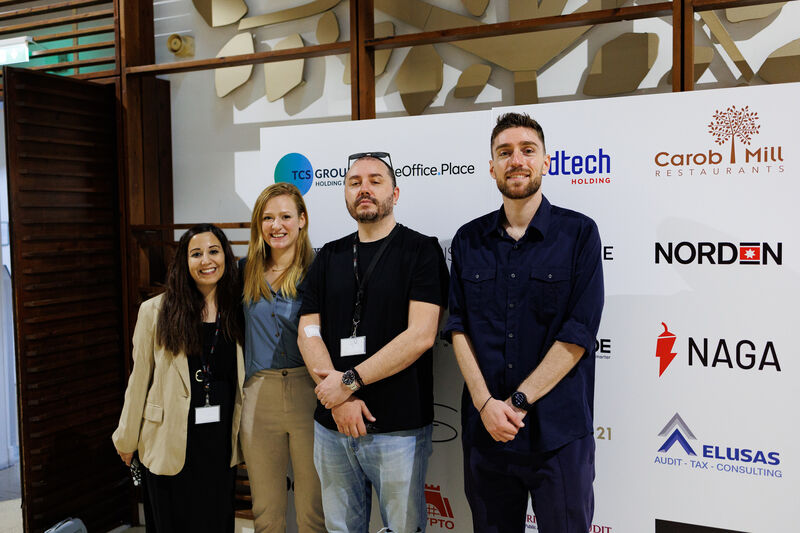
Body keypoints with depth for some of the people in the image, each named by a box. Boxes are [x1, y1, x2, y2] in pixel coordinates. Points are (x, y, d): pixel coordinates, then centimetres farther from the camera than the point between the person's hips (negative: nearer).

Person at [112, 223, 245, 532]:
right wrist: (127, 439, 4)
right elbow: (140, 379, -2)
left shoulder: (238, 311, 1)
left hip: (221, 438, 2)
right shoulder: (155, 311, -6)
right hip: (170, 440, -2)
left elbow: (242, 377, 7)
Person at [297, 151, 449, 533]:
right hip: (331, 427, 4)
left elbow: (421, 335, -15)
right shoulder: (329, 257, 10)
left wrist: (350, 381, -15)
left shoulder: (421, 251, -5)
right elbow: (308, 331, 3)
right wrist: (338, 398, -11)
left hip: (399, 427, -4)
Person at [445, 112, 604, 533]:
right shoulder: (468, 240, 6)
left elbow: (577, 335, -11)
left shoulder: (578, 233, -5)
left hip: (558, 432, -3)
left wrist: (517, 402, -14)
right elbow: (459, 328, 1)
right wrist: (486, 403, -11)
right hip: (485, 430, 3)